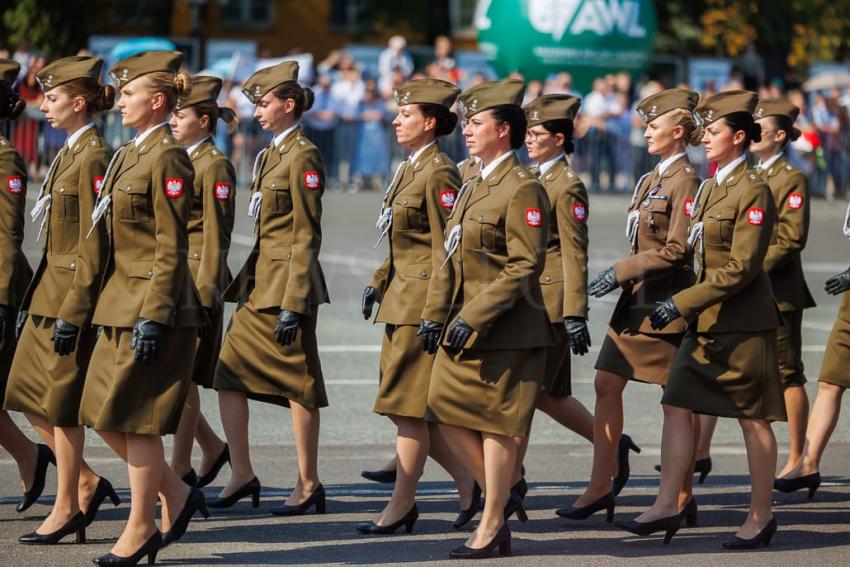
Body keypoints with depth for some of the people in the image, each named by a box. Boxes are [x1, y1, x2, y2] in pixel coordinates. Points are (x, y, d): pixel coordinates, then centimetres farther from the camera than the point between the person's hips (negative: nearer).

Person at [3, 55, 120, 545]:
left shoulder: (95, 158, -15)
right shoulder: (69, 154, 14)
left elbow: (95, 245, -18)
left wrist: (72, 312, -20)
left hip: (75, 294, -10)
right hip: (50, 288, 10)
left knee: (62, 399, -2)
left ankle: (67, 509, 8)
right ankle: (87, 482, 18)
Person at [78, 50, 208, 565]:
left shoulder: (168, 158, -14)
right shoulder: (131, 154, 15)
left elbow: (171, 248, -17)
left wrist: (153, 316, -21)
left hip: (155, 307, -10)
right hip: (122, 304, 10)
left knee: (136, 417, -3)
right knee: (103, 414, 10)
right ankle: (177, 496, 21)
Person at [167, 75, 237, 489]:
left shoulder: (215, 166, -10)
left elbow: (216, 234, -14)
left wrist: (205, 293, -18)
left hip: (197, 278, -9)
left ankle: (181, 470, 4)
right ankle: (212, 447, 20)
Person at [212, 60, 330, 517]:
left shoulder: (303, 157, -12)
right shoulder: (271, 155, 15)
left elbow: (307, 236, -16)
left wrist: (293, 304, -19)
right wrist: (244, 281, 18)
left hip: (288, 281, -9)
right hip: (260, 280, 9)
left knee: (299, 381, -1)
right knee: (229, 372, 4)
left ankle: (308, 485, 6)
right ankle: (242, 475, 8)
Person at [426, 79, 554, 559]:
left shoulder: (523, 189, -14)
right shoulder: (477, 186, 14)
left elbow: (526, 266, -19)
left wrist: (475, 318, -22)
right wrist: (452, 315, 14)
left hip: (507, 330, -9)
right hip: (467, 323, 9)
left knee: (496, 422, -1)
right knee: (447, 410, 7)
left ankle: (493, 524, 9)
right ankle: (502, 497, 20)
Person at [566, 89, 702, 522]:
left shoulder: (685, 182, -13)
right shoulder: (651, 179, 14)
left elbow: (676, 251, -20)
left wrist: (620, 272, -19)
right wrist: (624, 277, 13)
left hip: (667, 302, -9)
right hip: (637, 299, 9)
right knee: (607, 384, 4)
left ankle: (682, 496, 9)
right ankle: (601, 486, 7)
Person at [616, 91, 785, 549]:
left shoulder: (753, 192, -15)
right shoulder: (711, 187, 12)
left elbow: (741, 268, -20)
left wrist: (683, 303, -22)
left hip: (742, 323, -9)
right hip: (707, 322, 9)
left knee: (753, 419, 2)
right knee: (677, 406, 3)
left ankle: (760, 516, 12)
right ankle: (667, 506, 5)